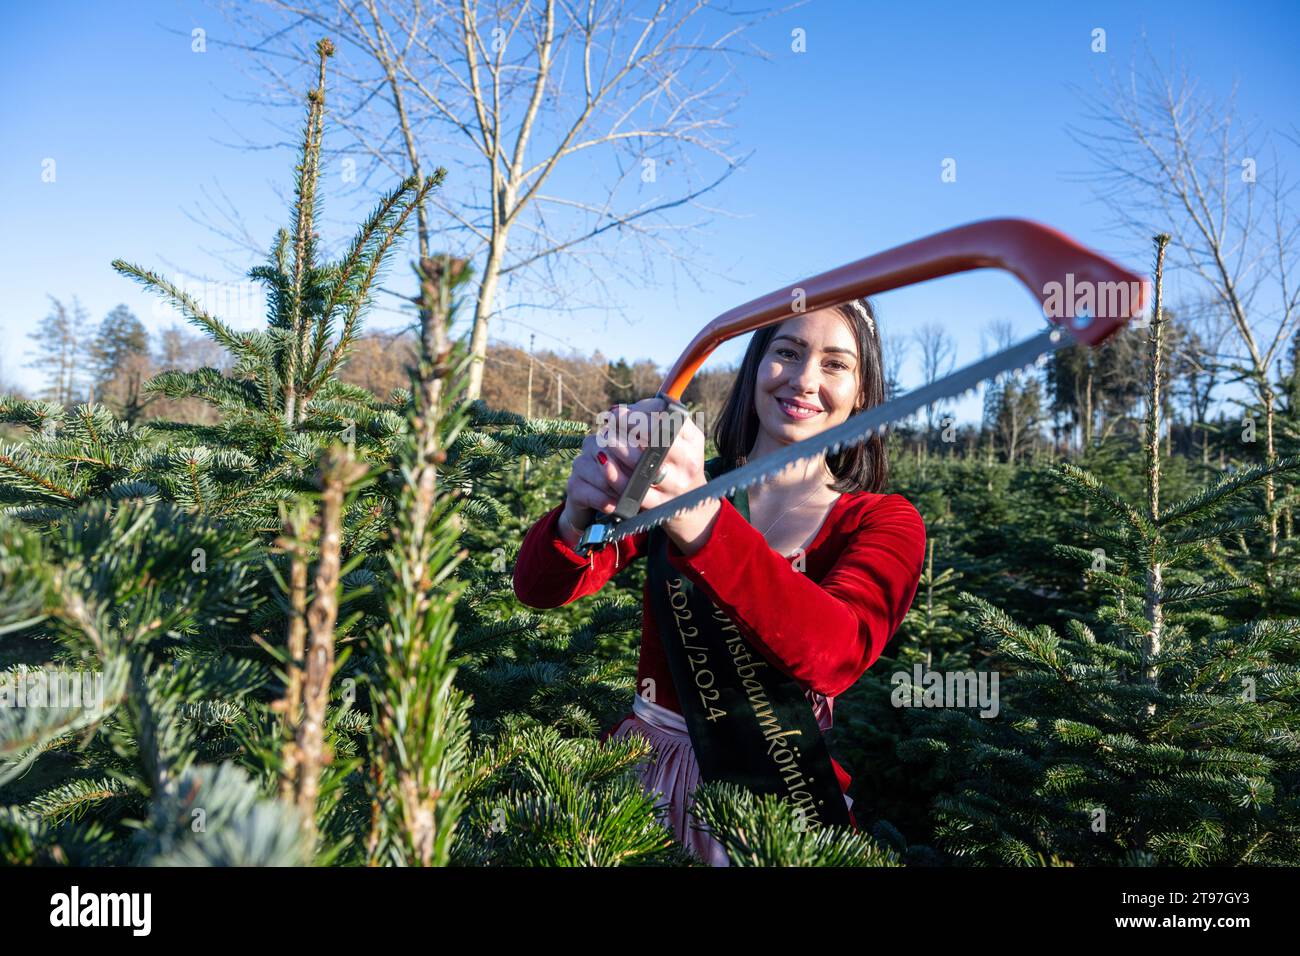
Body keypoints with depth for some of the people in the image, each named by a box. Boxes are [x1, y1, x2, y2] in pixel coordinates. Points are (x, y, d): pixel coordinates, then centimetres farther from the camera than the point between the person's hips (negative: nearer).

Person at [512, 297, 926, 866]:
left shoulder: (884, 522, -2)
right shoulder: (680, 481, 4)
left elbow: (835, 655, -24)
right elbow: (537, 589, -6)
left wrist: (699, 521, -40)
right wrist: (578, 516, -29)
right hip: (645, 761, 1)